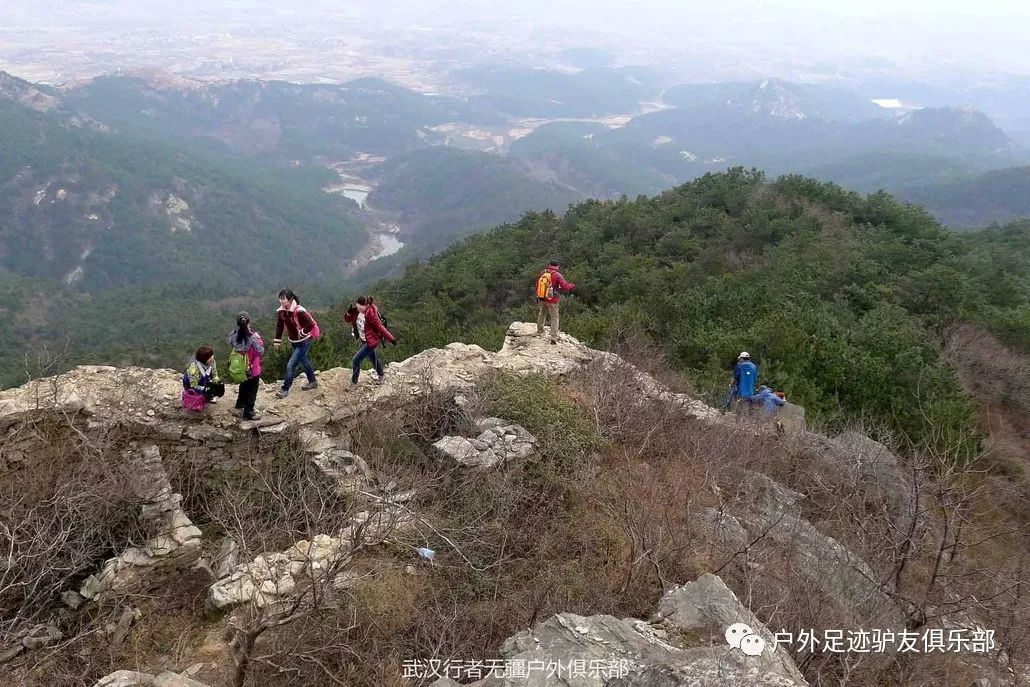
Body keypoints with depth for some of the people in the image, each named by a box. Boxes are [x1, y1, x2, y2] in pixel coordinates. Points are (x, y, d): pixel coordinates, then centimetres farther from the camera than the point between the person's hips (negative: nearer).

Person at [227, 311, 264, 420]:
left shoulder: (234, 335, -14)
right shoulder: (253, 336, -28)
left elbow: (230, 345, 5)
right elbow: (261, 351, -19)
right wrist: (260, 341, -7)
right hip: (252, 370, -5)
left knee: (243, 388, 28)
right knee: (252, 391, 14)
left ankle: (239, 408, 41)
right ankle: (248, 413, 24)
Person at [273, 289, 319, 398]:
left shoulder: (299, 311, -29)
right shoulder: (281, 311, -8)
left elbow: (311, 324, -26)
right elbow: (279, 326, 4)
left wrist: (302, 333, -18)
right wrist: (277, 341, 3)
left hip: (304, 341, -8)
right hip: (294, 341, 8)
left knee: (291, 365, -10)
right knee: (303, 361, 24)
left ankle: (285, 389, 2)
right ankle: (313, 382, 44)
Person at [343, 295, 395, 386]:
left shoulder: (371, 314, -30)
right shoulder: (357, 311, -11)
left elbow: (380, 327, -22)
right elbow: (347, 320, 0)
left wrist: (391, 339, -19)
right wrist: (349, 313, -22)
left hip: (371, 341, -8)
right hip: (363, 340, 8)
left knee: (356, 360, -8)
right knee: (373, 358, 28)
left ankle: (353, 383, 8)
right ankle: (380, 375, 52)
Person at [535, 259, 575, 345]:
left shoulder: (542, 273, 1)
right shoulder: (557, 275, -14)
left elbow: (537, 285, 12)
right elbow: (565, 287, -16)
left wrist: (538, 297, 26)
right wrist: (571, 286, 5)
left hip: (541, 298, 5)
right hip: (552, 300, -5)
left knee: (542, 313, 27)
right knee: (554, 318, 3)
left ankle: (539, 330, 44)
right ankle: (554, 337, -3)